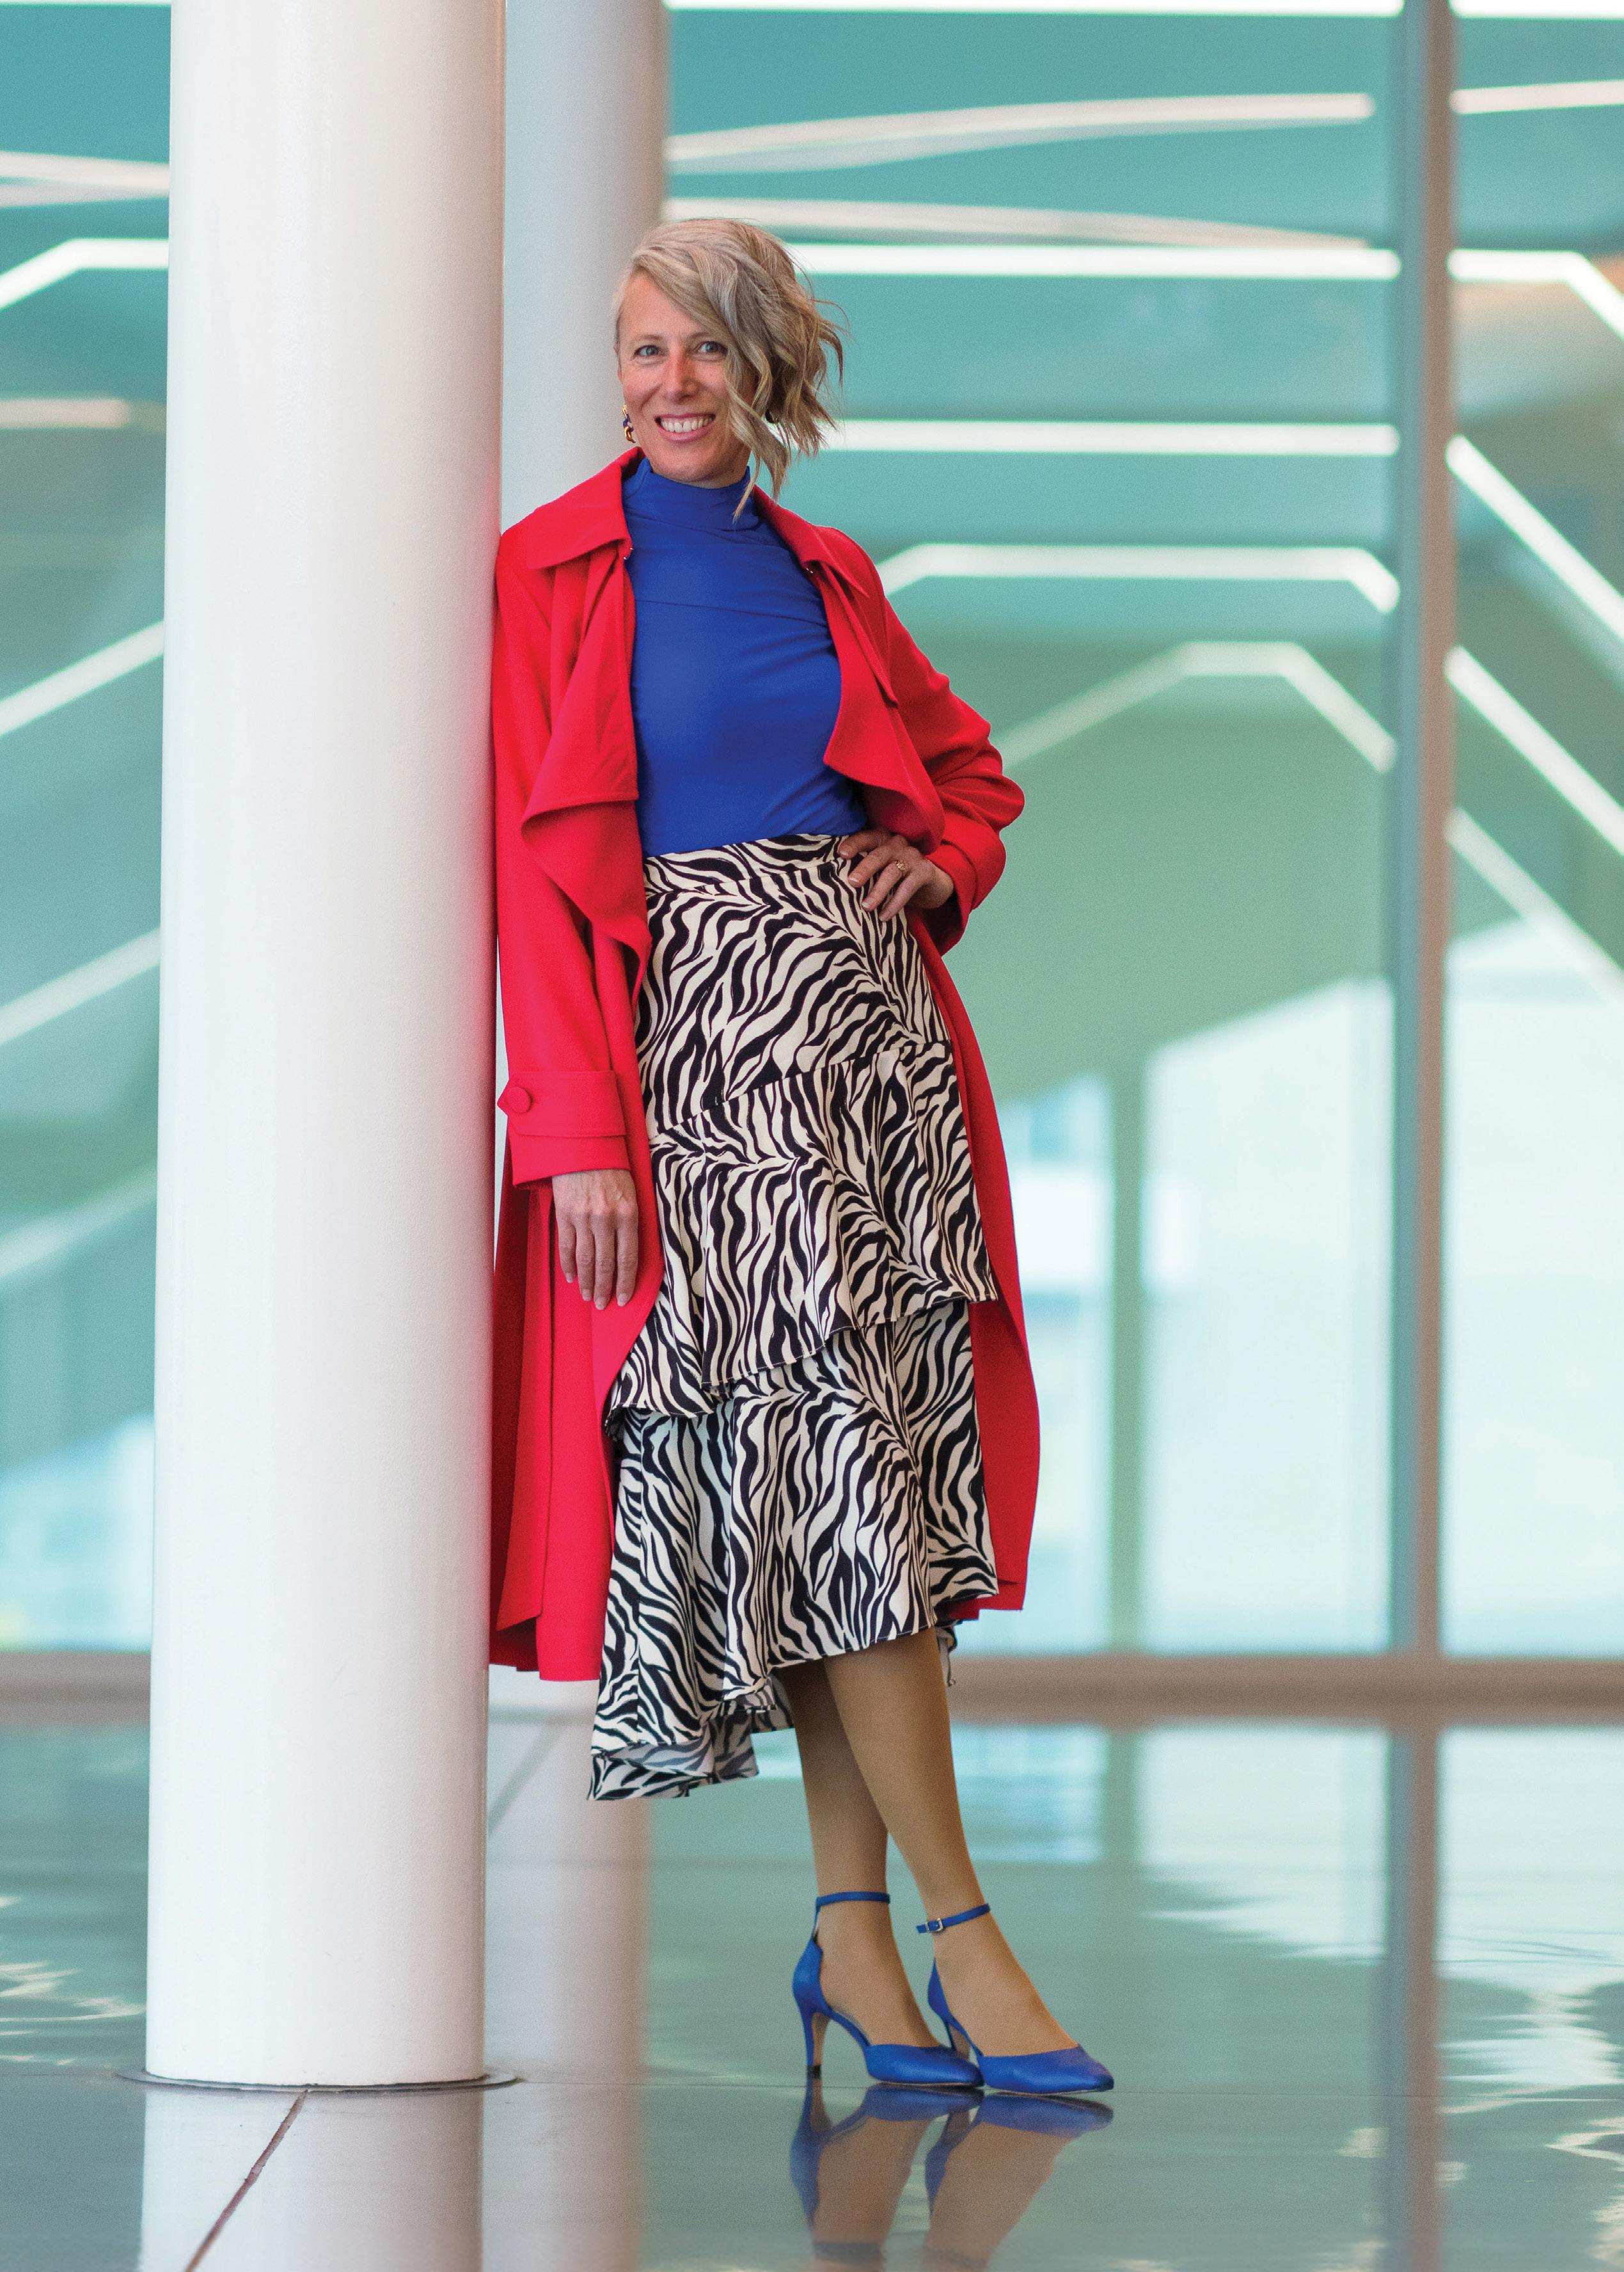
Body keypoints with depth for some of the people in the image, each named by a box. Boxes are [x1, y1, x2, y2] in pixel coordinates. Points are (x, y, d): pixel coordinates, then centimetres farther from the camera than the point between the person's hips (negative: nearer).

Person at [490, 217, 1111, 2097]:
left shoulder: (822, 577, 15)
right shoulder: (554, 573, 0)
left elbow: (969, 772, 29)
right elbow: (538, 876, -6)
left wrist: (942, 867, 6)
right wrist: (581, 1131, -13)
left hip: (868, 1015, 5)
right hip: (701, 1040, -5)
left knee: (862, 1473, 2)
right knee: (837, 1457, -10)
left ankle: (849, 1930, 8)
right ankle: (958, 1932, -7)